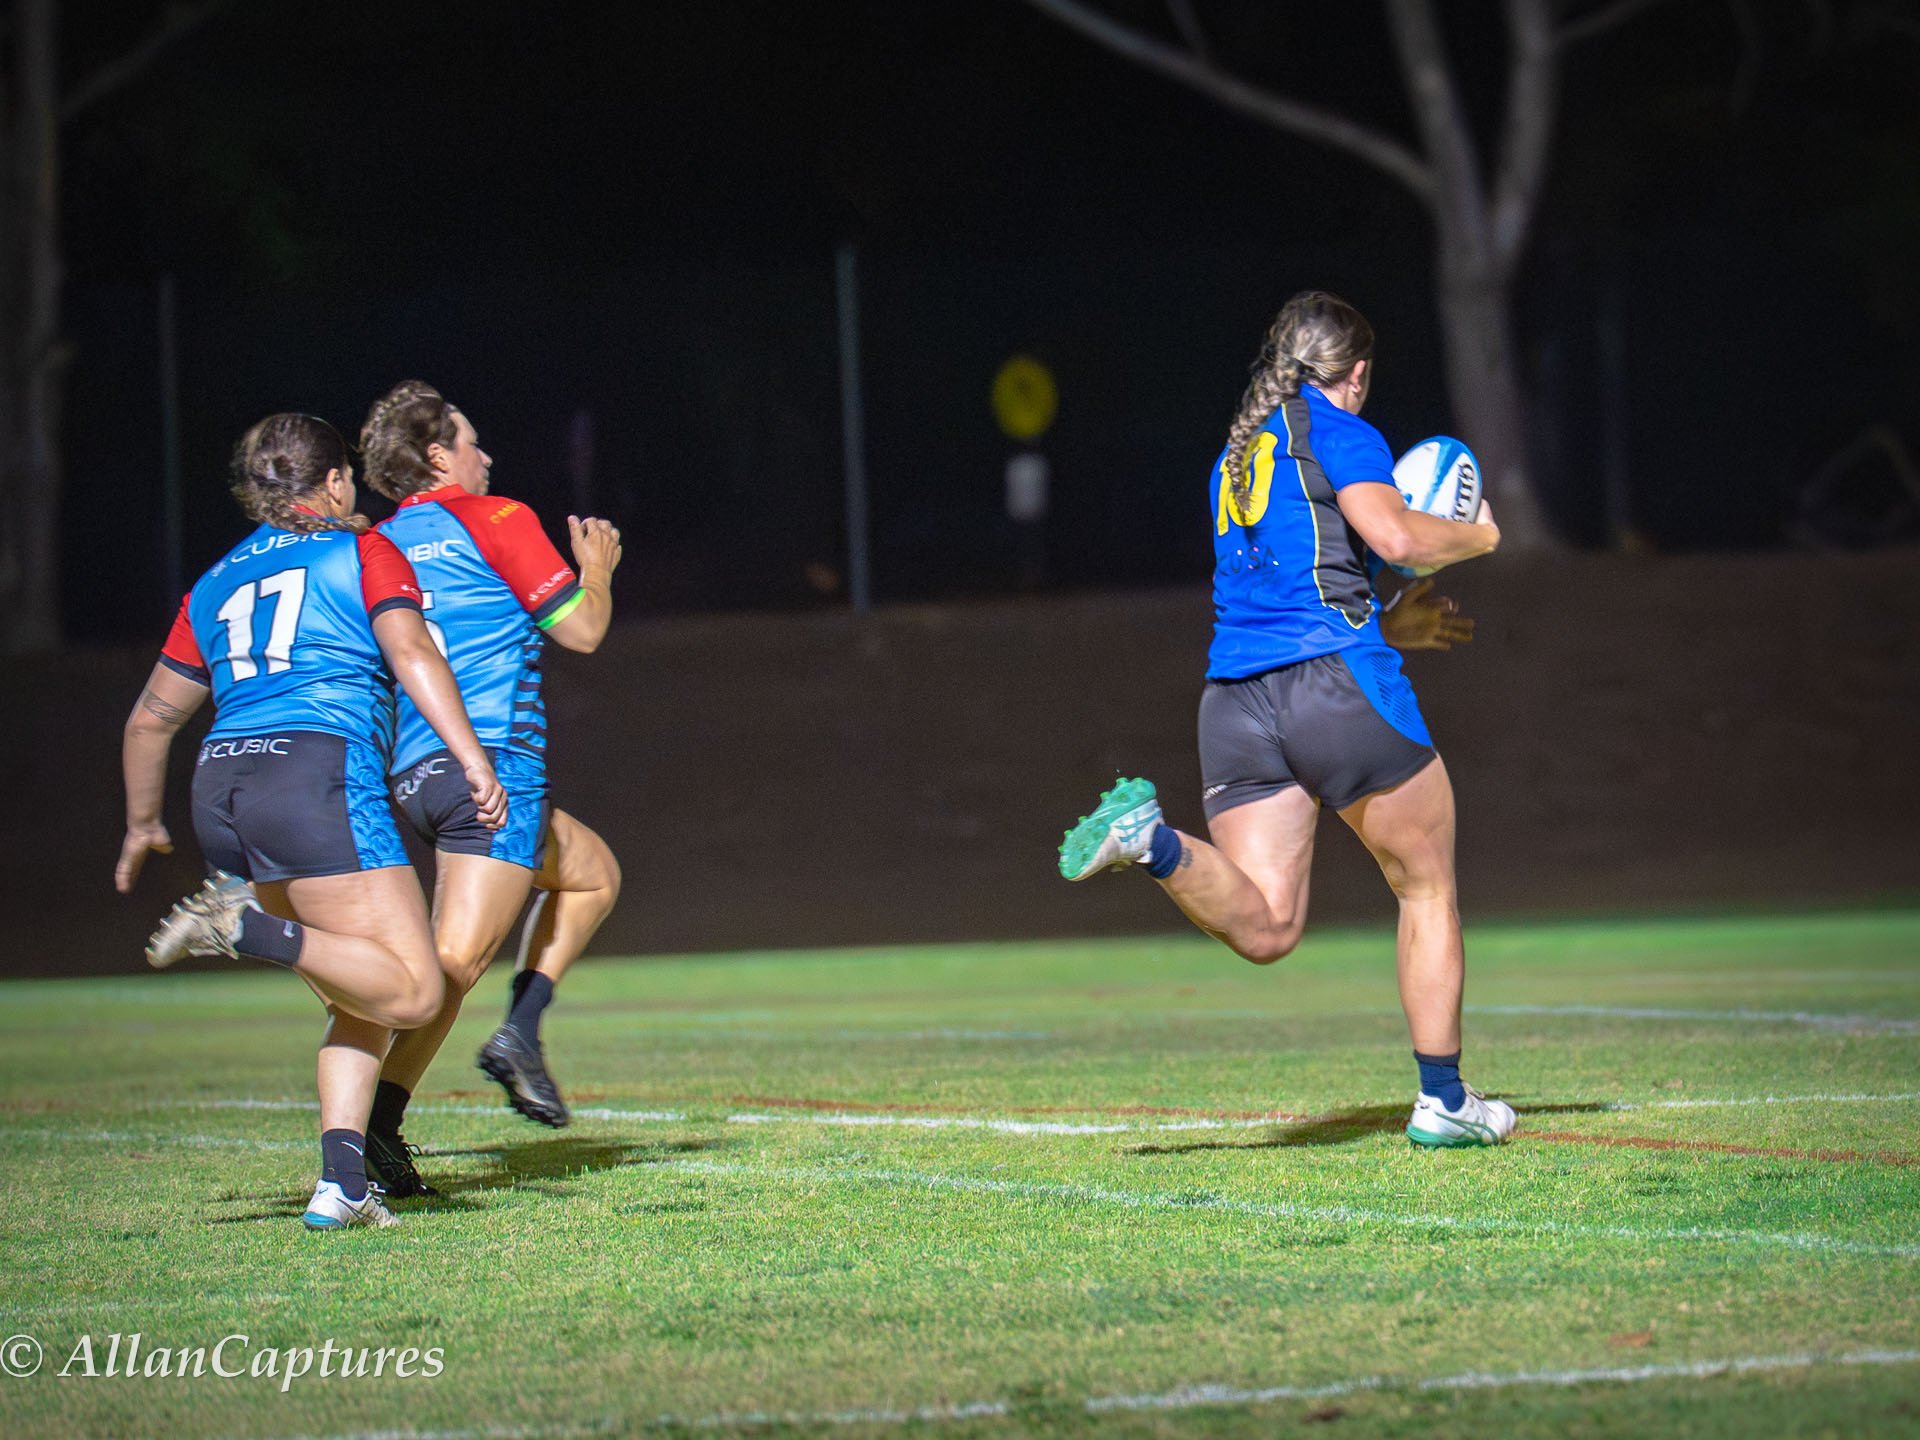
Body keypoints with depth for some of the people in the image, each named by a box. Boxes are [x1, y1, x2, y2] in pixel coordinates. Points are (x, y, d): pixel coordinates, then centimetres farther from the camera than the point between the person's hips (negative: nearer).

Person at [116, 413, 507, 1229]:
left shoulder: (216, 584, 25)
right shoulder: (361, 552, 10)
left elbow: (152, 718, 28)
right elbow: (412, 654, -7)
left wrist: (142, 825, 40)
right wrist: (472, 757, -14)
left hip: (220, 789, 7)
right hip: (318, 774, -7)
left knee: (362, 1003, 14)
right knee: (411, 993, -11)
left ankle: (341, 1188, -2)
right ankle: (254, 930, -27)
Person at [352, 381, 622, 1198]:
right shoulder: (494, 520, -2)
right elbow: (582, 630, 0)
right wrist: (597, 571, 20)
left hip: (414, 777, 8)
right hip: (492, 764, -8)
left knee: (592, 871, 22)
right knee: (457, 959, -12)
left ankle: (520, 1036, 7)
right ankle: (377, 1121, -25)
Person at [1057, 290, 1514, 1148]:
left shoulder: (1236, 455, 25)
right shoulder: (1336, 431, 2)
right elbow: (1392, 535, -14)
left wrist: (1389, 627, 34)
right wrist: (1478, 536, 6)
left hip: (1235, 692, 6)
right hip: (1337, 678, -6)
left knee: (1263, 927, -4)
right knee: (1427, 887, 11)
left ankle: (1152, 842, -28)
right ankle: (1443, 1100, 13)